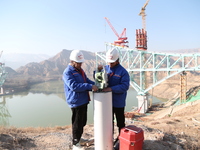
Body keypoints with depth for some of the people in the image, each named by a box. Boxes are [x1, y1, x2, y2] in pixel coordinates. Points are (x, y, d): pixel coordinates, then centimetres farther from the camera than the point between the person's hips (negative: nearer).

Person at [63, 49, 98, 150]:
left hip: (83, 101, 9)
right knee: (77, 123, 2)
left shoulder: (80, 70, 14)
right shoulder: (67, 72, -15)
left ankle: (79, 138, 40)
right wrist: (90, 87, -29)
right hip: (76, 102, -9)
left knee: (82, 122, 21)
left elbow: (87, 81, 18)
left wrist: (96, 85, 0)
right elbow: (74, 86, -27)